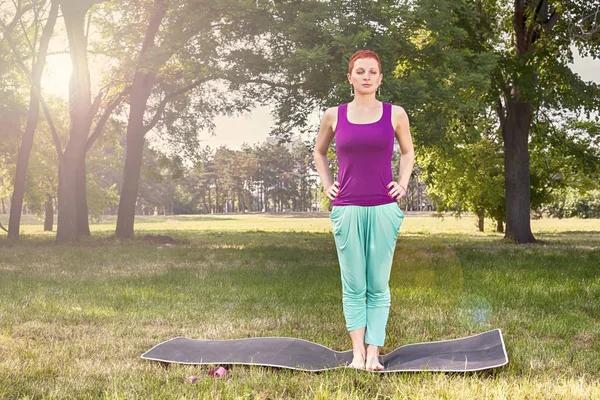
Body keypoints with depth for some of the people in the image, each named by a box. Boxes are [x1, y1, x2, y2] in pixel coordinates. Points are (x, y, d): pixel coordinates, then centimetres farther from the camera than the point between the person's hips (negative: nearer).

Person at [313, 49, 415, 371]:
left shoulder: (395, 114, 5)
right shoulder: (333, 116, 5)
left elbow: (408, 152, 21)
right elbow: (319, 153, 22)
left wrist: (403, 183, 7)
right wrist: (326, 184, 9)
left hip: (384, 209, 0)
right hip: (346, 209, 0)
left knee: (378, 286, 3)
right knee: (353, 286, 2)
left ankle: (373, 354, 7)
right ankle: (357, 352, 7)